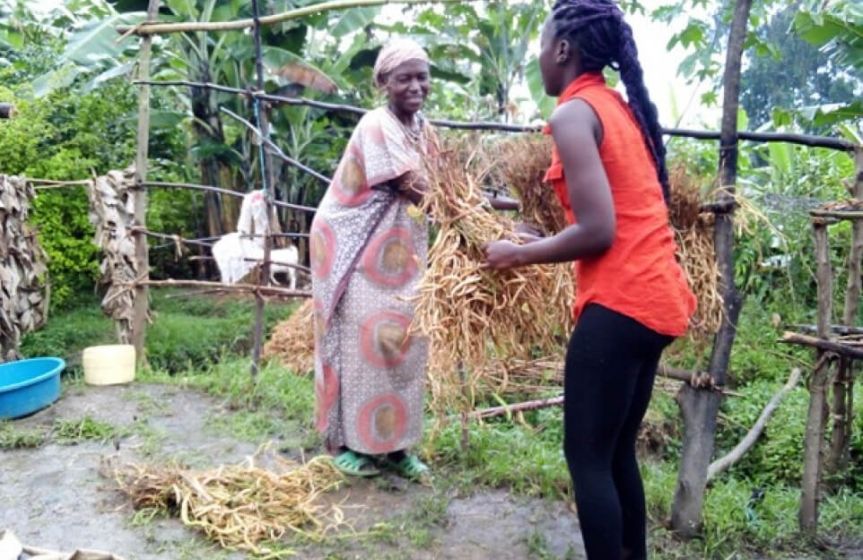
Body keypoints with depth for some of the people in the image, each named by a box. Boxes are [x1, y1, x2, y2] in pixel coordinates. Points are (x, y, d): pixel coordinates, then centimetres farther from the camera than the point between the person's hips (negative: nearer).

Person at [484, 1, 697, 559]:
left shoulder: (573, 115, -10)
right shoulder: (623, 107, 17)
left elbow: (597, 231, -18)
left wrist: (518, 254, -4)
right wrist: (543, 240, 19)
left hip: (621, 302, -9)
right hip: (658, 296, 9)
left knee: (587, 457, 1)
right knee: (616, 451, 18)